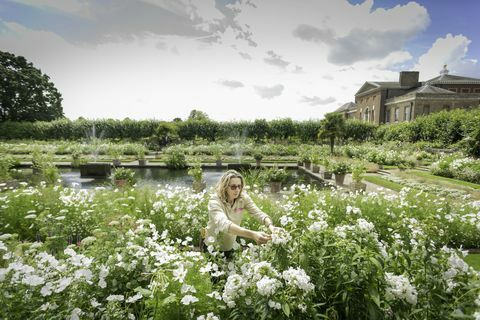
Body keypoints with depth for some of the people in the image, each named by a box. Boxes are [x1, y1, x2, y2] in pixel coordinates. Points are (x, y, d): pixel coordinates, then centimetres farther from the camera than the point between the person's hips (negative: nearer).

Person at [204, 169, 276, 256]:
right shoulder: (215, 201, -30)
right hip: (214, 246, -4)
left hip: (231, 245, 4)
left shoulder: (243, 197, -14)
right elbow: (223, 224, -47)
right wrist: (252, 234, -60)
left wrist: (271, 226, -46)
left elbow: (258, 213, -24)